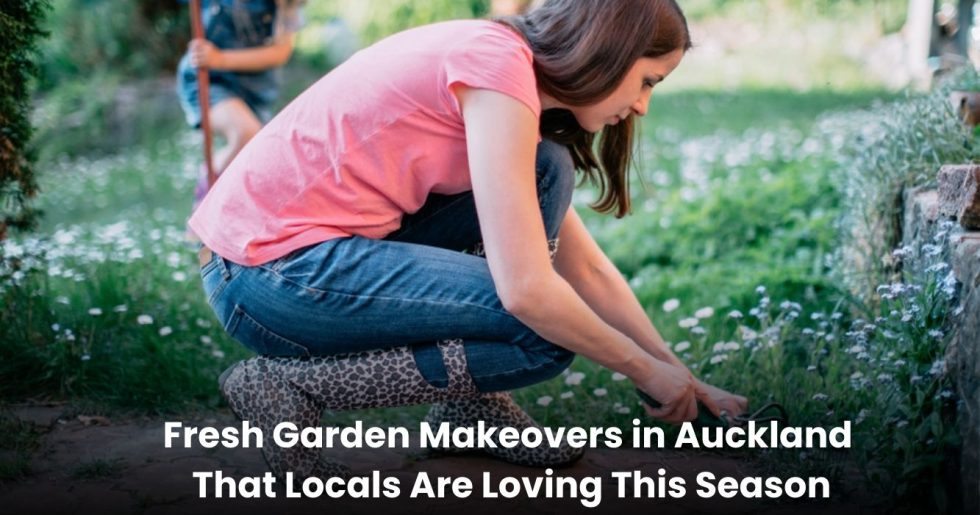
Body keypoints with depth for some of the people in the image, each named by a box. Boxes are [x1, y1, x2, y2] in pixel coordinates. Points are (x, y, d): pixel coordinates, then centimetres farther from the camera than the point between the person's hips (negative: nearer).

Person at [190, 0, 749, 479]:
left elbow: (587, 268, 19)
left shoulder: (499, 66, 13)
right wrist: (649, 372, -6)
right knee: (547, 334, -9)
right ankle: (291, 385, -4)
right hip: (272, 269, -9)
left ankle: (473, 400, 10)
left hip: (321, 242, 9)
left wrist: (681, 374, 19)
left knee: (547, 172, 5)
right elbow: (527, 290, -21)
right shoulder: (498, 62, -16)